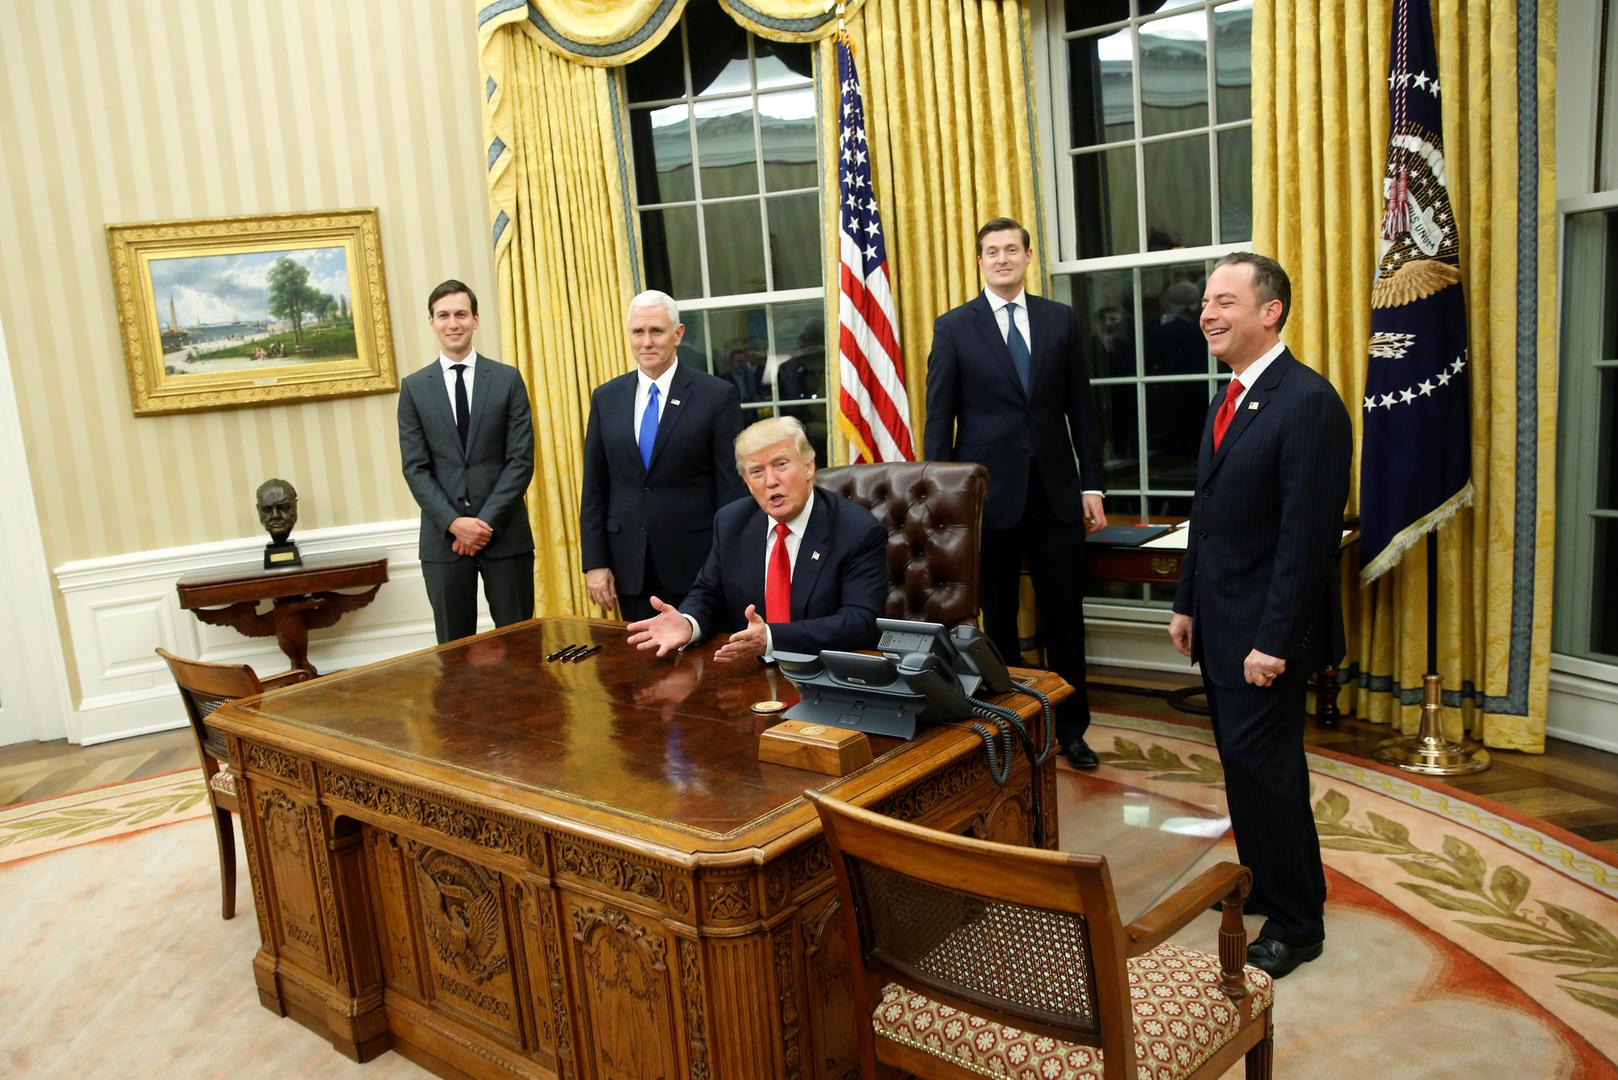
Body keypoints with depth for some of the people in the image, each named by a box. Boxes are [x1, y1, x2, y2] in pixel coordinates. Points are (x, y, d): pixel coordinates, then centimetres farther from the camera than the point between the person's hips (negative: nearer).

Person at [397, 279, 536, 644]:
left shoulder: (507, 379, 4)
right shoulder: (414, 387, 6)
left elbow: (521, 459, -2)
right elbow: (415, 468, 1)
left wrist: (487, 521, -11)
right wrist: (454, 523, -11)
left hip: (505, 532, -1)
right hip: (443, 537, 1)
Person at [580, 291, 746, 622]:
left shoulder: (717, 395, -4)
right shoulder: (605, 397, 7)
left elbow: (732, 486, -4)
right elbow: (594, 488, 8)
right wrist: (595, 562, 2)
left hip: (695, 560, -3)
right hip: (629, 564, 3)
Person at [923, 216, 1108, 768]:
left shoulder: (1060, 319, 7)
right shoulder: (953, 327, 1)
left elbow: (1081, 407, 8)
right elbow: (939, 419, -1)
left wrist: (1091, 484, 3)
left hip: (1055, 489, 2)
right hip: (989, 489, -2)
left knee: (1065, 616, 6)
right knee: (998, 619, 9)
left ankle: (1071, 728, 21)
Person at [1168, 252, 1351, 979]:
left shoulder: (1308, 403, -18)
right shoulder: (1227, 401, 11)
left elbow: (1308, 536, -21)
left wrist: (1274, 641, -22)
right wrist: (1187, 603, 14)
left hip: (1266, 630, -8)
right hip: (1220, 621, 9)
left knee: (1263, 769, -1)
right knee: (1244, 762, 18)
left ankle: (1295, 924, 16)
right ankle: (1264, 883, 34)